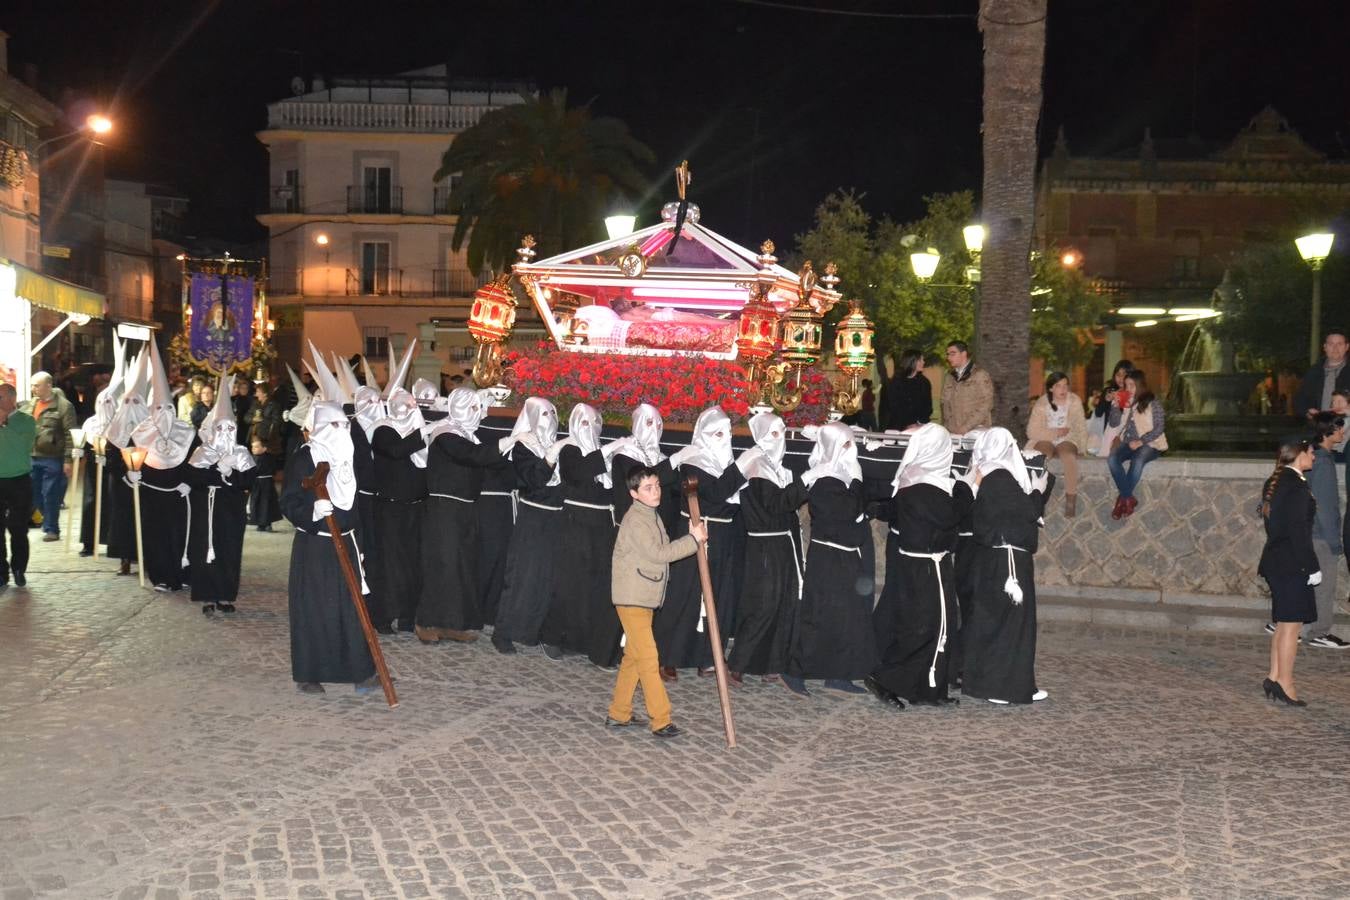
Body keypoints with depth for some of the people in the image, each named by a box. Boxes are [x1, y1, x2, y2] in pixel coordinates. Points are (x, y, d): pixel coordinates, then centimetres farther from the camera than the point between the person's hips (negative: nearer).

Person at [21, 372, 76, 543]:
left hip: (52, 459, -7)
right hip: (32, 457, 7)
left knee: (50, 495, -1)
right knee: (35, 494, 14)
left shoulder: (63, 406, -9)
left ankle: (52, 528, 11)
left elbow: (69, 435, -12)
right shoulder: (29, 405, 12)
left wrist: (68, 459, -15)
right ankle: (48, 521, 32)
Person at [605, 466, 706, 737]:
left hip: (644, 598, 10)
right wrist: (693, 539, -17)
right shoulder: (636, 520, -17)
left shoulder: (651, 516, 14)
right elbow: (658, 553, -21)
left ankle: (618, 713, 23)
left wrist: (692, 539, 1)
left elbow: (663, 550, 14)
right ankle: (661, 721, -5)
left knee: (633, 657, 15)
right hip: (632, 599, -10)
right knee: (649, 659, -8)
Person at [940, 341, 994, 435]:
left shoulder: (980, 375, -3)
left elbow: (986, 405, -8)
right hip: (953, 432, 4)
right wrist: (947, 427, 0)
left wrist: (966, 427, -14)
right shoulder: (949, 377, 14)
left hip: (976, 431, -4)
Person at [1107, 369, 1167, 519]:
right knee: (1112, 459, -27)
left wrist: (1141, 441, -20)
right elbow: (1114, 423, 8)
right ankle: (1129, 499, -20)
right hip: (1129, 443, 4)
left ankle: (1124, 498, -17)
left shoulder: (1152, 403, -4)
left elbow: (1159, 427, -9)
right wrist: (1115, 405, -6)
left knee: (1137, 461, -36)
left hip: (1150, 444, -4)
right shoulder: (1126, 402, 10)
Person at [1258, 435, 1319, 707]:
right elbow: (1298, 530, -20)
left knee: (1283, 623, 16)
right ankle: (1285, 684, 1)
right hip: (1293, 564, -9)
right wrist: (1313, 567, -16)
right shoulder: (1297, 485, -17)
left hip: (1275, 560, 9)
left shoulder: (1273, 483, 11)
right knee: (1291, 624, -3)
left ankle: (1274, 677, 20)